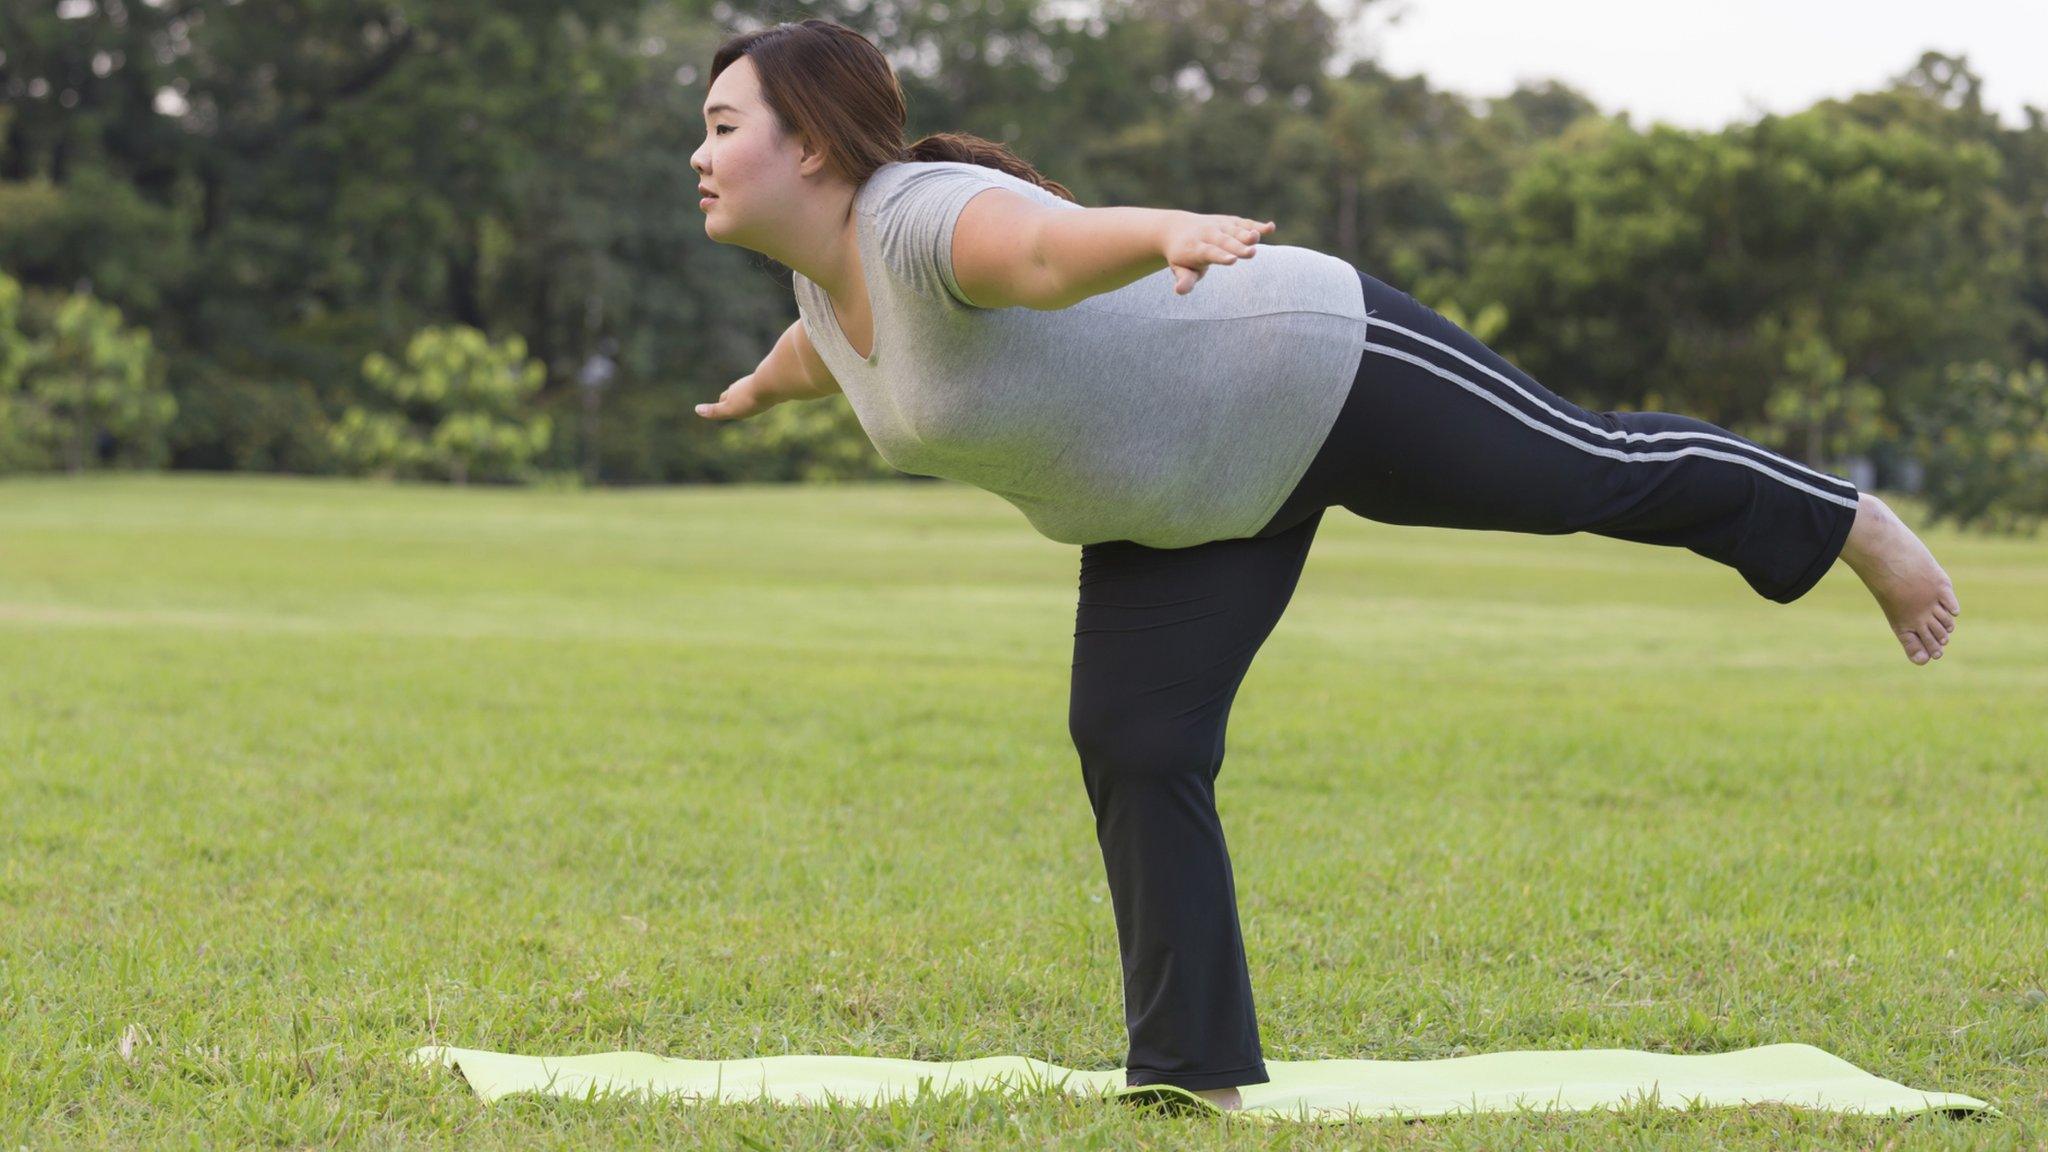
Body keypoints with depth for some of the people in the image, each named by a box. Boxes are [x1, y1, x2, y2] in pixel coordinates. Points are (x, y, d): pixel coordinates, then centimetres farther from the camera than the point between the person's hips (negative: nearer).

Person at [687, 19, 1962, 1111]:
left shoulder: (925, 220, -30)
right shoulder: (831, 278, -1)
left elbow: (1054, 244, -53)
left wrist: (1169, 232, -73)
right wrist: (761, 385, 45)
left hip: (1320, 377, -8)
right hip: (1195, 493, 9)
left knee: (1603, 470, 8)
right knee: (1133, 748, -1)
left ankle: (1856, 523, 32)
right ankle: (1194, 1072, 5)